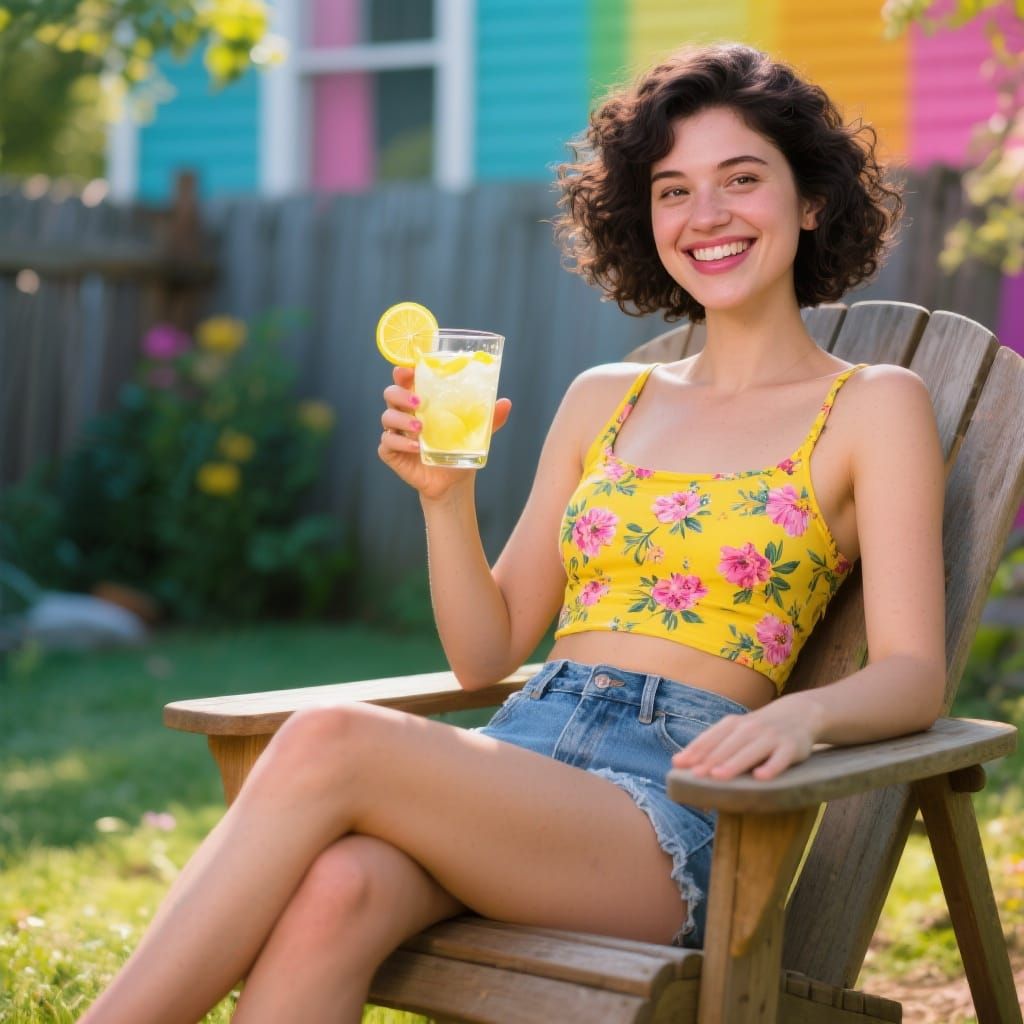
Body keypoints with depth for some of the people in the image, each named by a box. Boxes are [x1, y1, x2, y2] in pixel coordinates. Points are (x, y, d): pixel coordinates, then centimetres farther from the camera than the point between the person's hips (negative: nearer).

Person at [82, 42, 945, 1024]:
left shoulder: (875, 407, 8)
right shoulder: (602, 400, 21)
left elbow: (912, 677, -2)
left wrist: (802, 713, -24)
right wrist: (444, 495, 3)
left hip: (673, 800, -4)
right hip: (516, 747, 4)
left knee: (331, 741, -31)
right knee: (333, 886, -34)